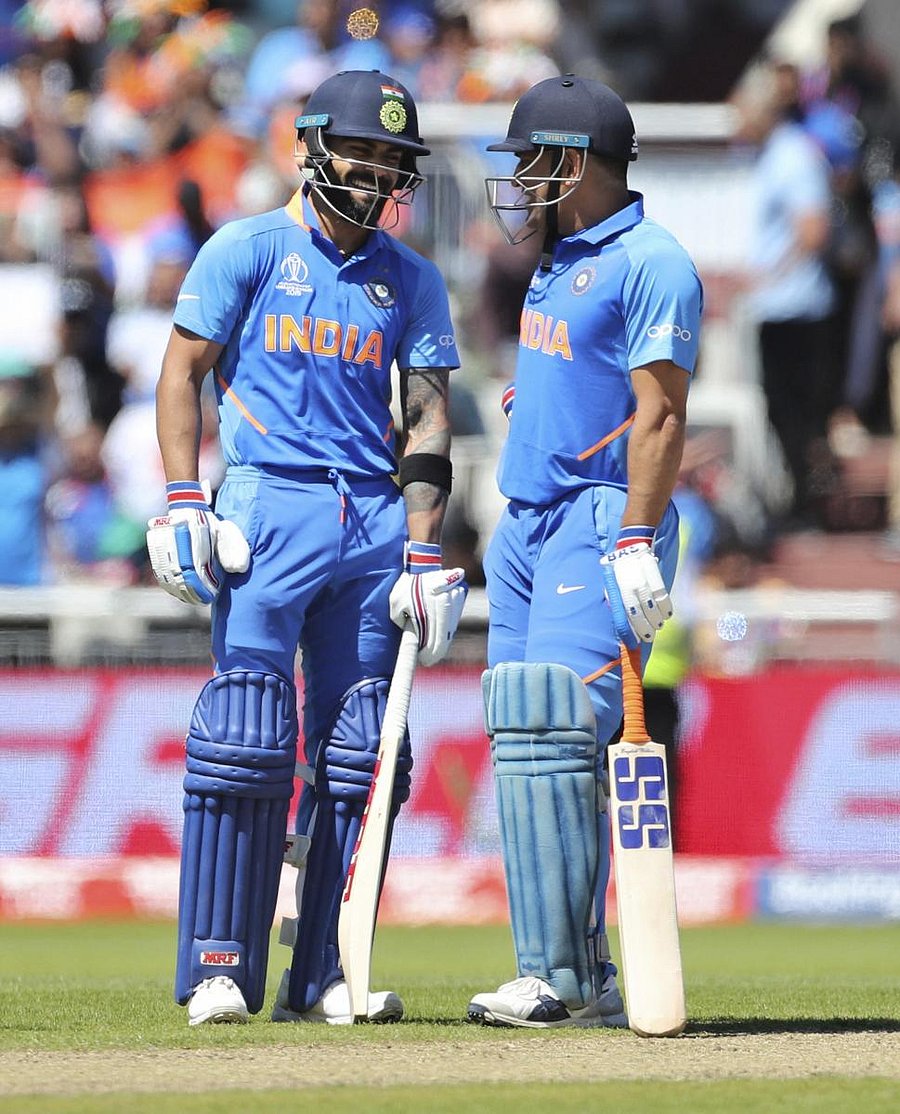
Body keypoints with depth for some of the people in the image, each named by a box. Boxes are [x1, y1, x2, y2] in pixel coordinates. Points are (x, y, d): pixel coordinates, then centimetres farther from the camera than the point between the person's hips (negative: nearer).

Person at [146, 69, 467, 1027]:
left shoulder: (411, 280, 14)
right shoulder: (246, 252, 5)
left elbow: (428, 420, 11)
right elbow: (181, 376, 2)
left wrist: (424, 555, 1)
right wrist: (182, 506, -10)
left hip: (375, 519, 4)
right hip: (268, 507, -4)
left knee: (359, 753, 1)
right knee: (245, 736, -11)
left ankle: (322, 974, 5)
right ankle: (219, 968, -8)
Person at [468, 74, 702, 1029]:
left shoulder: (651, 265, -10)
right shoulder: (558, 261, 19)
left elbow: (659, 414, -17)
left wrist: (637, 542, -24)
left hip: (601, 524, -10)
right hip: (528, 522, 10)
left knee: (553, 736, -18)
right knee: (525, 745, 5)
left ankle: (562, 977, -18)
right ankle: (579, 978, 8)